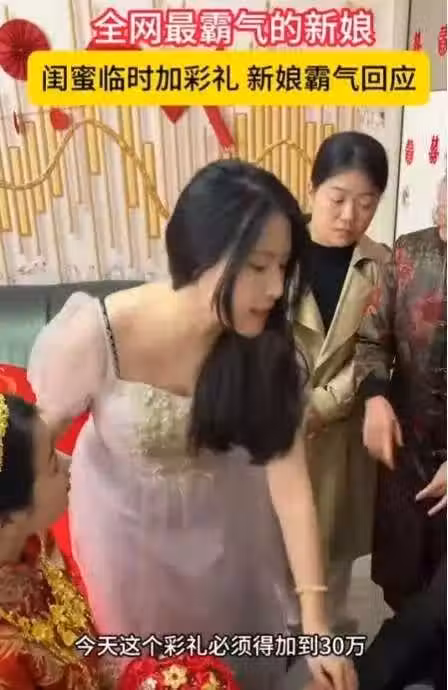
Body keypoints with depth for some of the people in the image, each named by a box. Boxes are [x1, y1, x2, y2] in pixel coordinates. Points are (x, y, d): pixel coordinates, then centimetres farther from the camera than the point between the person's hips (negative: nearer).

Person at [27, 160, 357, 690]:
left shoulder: (266, 346, -24)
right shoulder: (95, 335, -33)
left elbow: (289, 478, -22)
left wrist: (315, 619, -22)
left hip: (219, 517, 2)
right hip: (125, 520, -1)